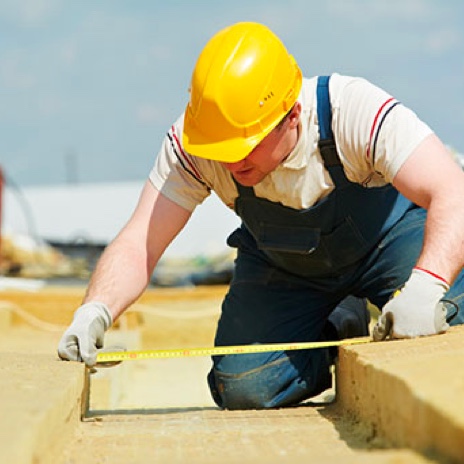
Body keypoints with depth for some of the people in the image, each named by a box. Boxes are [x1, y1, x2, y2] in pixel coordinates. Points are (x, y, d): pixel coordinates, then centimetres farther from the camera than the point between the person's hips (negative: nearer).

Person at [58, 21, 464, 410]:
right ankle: (340, 328, 16)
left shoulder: (354, 110, -37)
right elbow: (138, 246, -26)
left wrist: (424, 286, -62)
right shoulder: (190, 144, -28)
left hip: (389, 236, -3)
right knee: (244, 389, -13)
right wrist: (95, 310, -46)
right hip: (282, 263, 3)